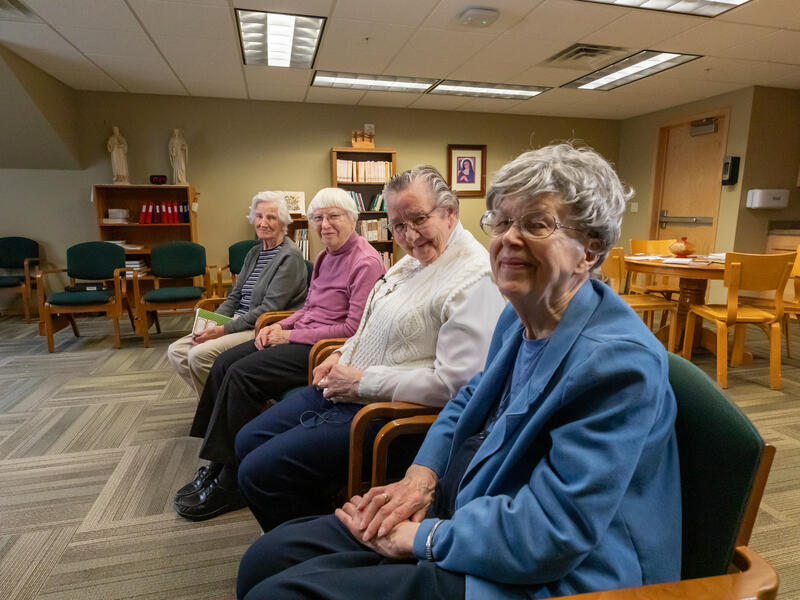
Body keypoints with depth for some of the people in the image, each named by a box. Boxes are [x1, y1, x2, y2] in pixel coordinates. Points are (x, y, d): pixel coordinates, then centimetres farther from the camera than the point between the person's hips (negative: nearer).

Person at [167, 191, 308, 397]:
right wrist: (211, 324, 1)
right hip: (238, 322, 9)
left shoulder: (290, 257, -11)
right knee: (176, 351, -1)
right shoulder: (254, 252, 16)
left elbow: (269, 309, -17)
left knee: (200, 355, -23)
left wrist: (225, 330, -16)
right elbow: (234, 297, 17)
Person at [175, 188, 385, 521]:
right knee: (224, 362, -2)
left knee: (241, 374, -19)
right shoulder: (326, 256, 16)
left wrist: (291, 336, -15)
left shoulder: (366, 262, -14)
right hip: (301, 336, 10)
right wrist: (280, 325, 3)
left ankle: (231, 483, -4)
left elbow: (354, 327, -20)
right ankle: (216, 465, 7)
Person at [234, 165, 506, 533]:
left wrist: (362, 381, -19)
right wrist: (342, 356, 6)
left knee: (259, 472, -12)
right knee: (248, 441, 14)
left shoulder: (475, 278, -20)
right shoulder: (413, 259, 11)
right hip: (342, 390, 10)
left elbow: (455, 382, -27)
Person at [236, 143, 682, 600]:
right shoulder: (520, 318, 4)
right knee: (269, 557, 2)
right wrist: (422, 474, 1)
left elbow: (548, 533, -25)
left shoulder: (618, 360, -24)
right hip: (458, 507, 8)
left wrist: (420, 537, -16)